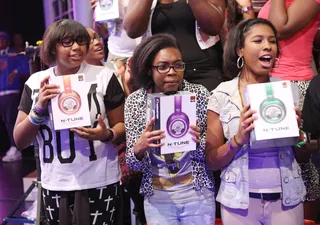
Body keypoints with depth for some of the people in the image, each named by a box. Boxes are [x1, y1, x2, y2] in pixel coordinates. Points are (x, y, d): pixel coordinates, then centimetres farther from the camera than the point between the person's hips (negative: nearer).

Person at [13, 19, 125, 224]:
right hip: (55, 184, 2)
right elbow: (20, 141, 3)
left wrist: (106, 135, -21)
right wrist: (39, 108, -13)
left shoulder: (104, 76, -5)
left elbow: (122, 125, 0)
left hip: (99, 182, -2)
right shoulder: (35, 82, 1)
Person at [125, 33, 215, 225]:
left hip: (198, 194, 0)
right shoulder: (135, 101, -8)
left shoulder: (199, 94, -10)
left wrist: (197, 142, -25)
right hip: (157, 197, 1)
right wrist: (140, 147, -26)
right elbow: (134, 165, -5)